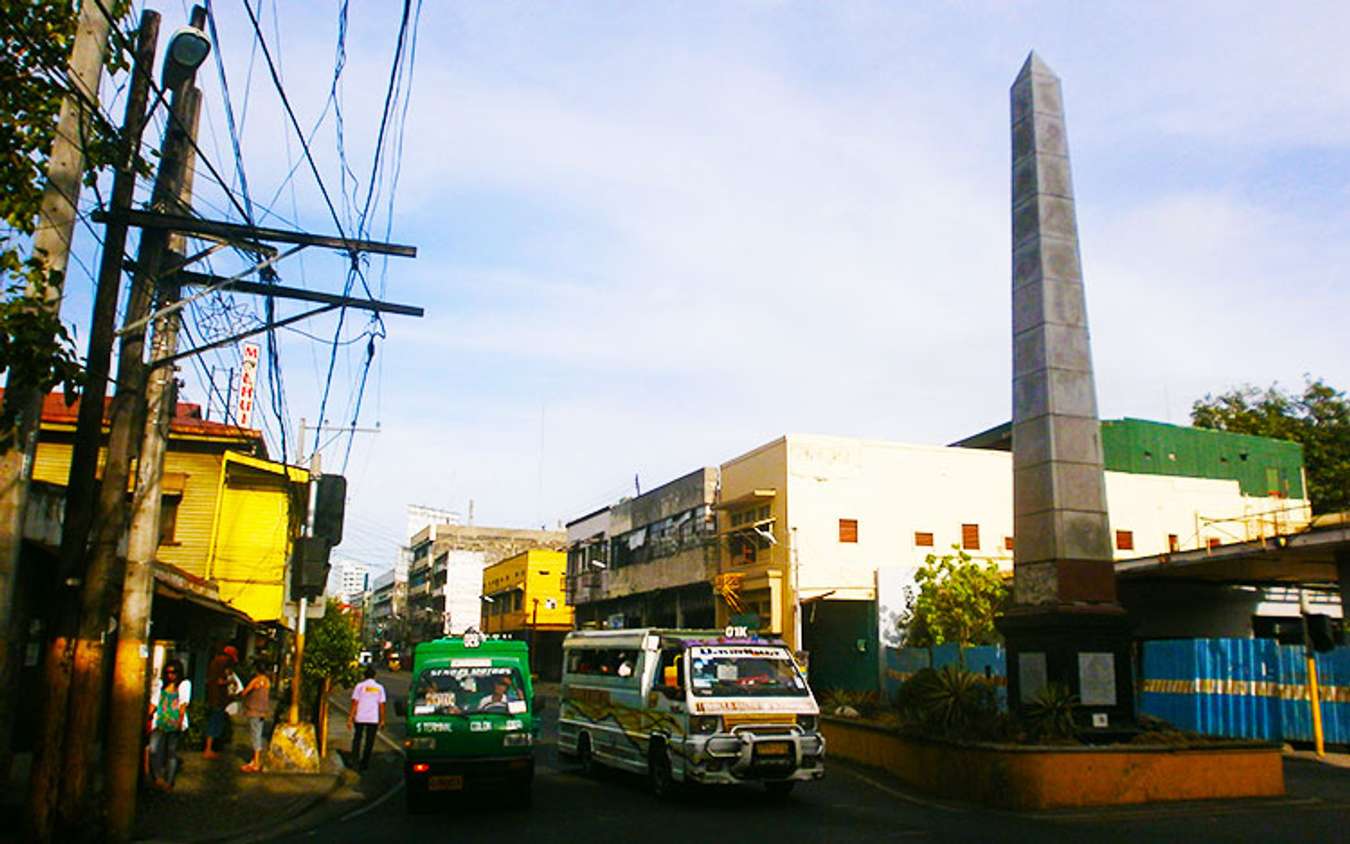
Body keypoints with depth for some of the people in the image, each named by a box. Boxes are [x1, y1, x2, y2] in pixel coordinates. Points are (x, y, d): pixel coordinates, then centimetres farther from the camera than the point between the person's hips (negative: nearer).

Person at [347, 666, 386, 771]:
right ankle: (365, 763, 9)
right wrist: (382, 720, 9)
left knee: (357, 739, 16)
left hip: (359, 719, -1)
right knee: (369, 741, 8)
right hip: (373, 719, 1)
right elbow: (381, 705, 3)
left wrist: (350, 718, -3)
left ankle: (354, 759, 8)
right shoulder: (379, 688, 3)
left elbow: (354, 703, -6)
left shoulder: (360, 686, -3)